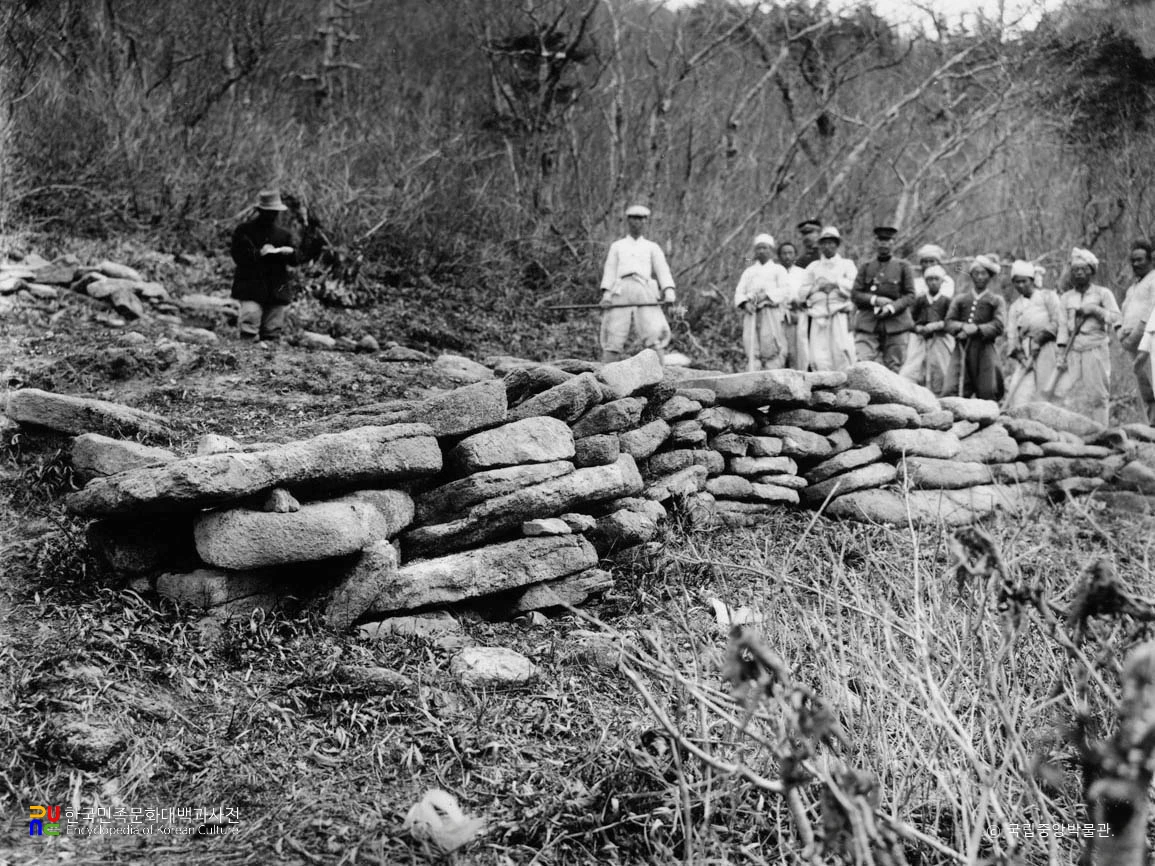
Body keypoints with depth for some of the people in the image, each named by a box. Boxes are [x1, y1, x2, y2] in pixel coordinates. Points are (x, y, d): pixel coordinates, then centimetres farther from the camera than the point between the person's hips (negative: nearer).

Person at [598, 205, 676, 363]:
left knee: (654, 335, -17)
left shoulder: (652, 247, 25)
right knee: (614, 337, -11)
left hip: (645, 292, 0)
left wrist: (669, 291, -10)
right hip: (621, 291, 0)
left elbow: (662, 269, 10)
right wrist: (606, 294, -3)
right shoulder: (616, 246, 27)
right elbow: (610, 270, 15)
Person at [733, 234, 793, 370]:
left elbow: (785, 291, 1)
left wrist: (767, 295, -15)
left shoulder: (778, 269, 17)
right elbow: (739, 293, 15)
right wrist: (745, 303, -7)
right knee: (752, 350, -10)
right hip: (751, 314, 3)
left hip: (771, 314, -3)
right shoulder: (749, 272, 26)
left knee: (771, 349, -15)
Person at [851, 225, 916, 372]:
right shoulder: (866, 267, 13)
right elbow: (855, 294, 6)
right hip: (868, 325, 0)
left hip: (895, 325, 0)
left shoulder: (903, 266, 9)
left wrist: (892, 307, -14)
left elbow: (910, 296, 3)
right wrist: (875, 300, -11)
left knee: (893, 368, -1)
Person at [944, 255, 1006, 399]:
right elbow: (949, 322, 7)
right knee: (953, 392, -10)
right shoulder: (960, 299, 19)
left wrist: (977, 329, -13)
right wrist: (963, 326, -13)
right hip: (961, 349, 2)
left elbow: (999, 326, -2)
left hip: (985, 351, -2)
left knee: (987, 393, -4)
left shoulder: (996, 300, 11)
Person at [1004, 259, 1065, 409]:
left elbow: (1058, 322, -1)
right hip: (1026, 353, 2)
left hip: (1046, 348, -2)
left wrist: (1039, 339, -13)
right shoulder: (1014, 307, 20)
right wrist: (1018, 353, -8)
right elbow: (1011, 336, 11)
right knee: (1022, 394, -13)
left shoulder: (1047, 297, 10)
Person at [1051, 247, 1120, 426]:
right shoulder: (1066, 297, 15)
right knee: (1065, 392, -9)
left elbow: (1115, 317, -2)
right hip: (1073, 350, 2)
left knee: (1096, 393, -4)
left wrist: (1095, 310, -13)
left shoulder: (1102, 293, 8)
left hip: (1096, 349, -2)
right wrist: (1061, 356, 4)